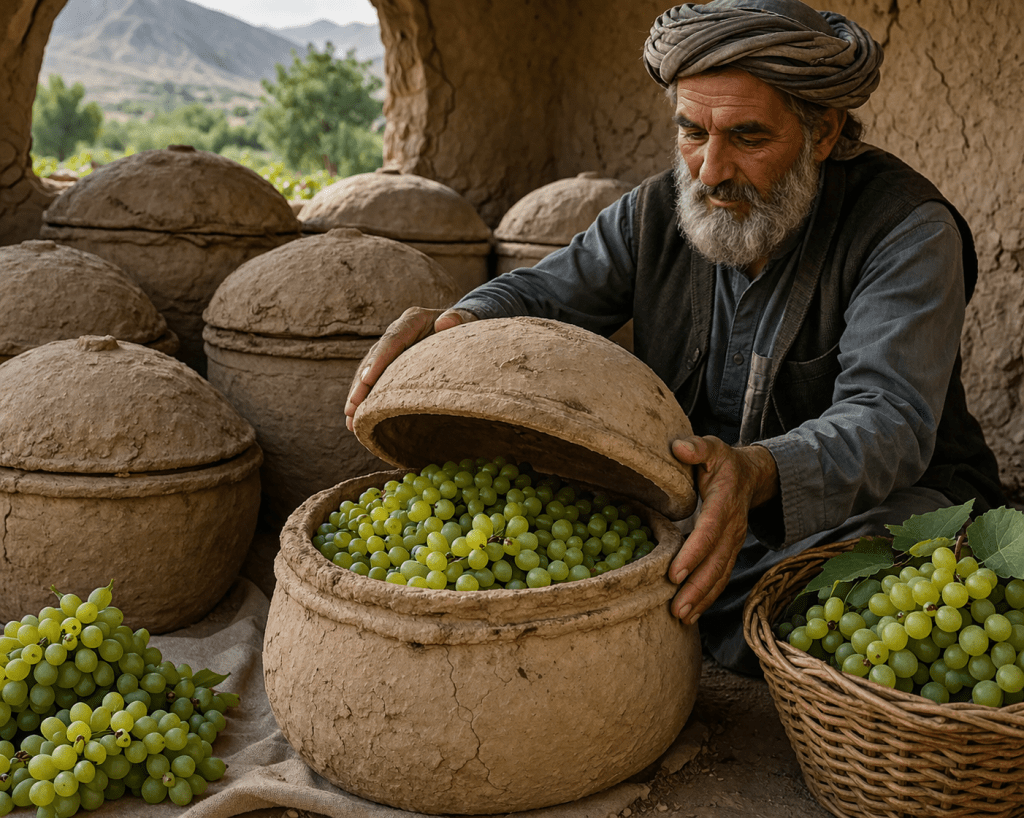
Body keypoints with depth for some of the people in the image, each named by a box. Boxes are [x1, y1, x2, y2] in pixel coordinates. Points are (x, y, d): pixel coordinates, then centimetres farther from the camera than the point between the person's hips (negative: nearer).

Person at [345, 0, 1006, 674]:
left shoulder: (907, 230, -17)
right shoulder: (657, 212, -1)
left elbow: (890, 421, -28)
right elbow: (542, 293, 1)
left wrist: (757, 474, -50)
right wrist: (459, 324, -25)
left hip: (875, 501, -3)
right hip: (691, 490, 4)